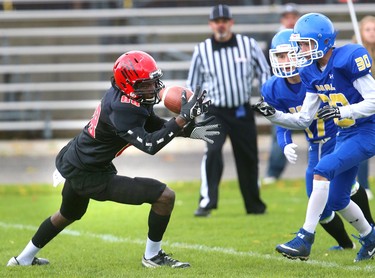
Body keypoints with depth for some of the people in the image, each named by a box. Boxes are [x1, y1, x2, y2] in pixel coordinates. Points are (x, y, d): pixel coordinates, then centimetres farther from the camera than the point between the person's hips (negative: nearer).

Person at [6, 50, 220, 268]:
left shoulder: (122, 95, -2)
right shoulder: (122, 109, -30)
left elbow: (157, 126, 8)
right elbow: (150, 145, -35)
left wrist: (191, 129, -6)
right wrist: (184, 117, -37)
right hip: (89, 176, -10)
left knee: (69, 215, 38)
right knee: (165, 196, -13)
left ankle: (24, 258, 54)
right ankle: (153, 256, 5)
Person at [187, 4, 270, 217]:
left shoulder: (249, 45, 1)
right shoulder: (202, 50, 1)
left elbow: (264, 72, 8)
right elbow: (193, 84, 9)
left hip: (243, 112, 2)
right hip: (216, 113, -2)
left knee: (248, 158, 9)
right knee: (213, 152, -22)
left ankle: (254, 204, 25)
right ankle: (207, 202, -22)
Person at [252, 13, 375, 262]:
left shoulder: (348, 59, -21)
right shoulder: (312, 73, 2)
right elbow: (303, 120, 7)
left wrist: (342, 112, -33)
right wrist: (272, 114, -6)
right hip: (345, 135, 9)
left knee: (323, 170, -25)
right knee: (337, 200, 13)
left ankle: (305, 240, -24)